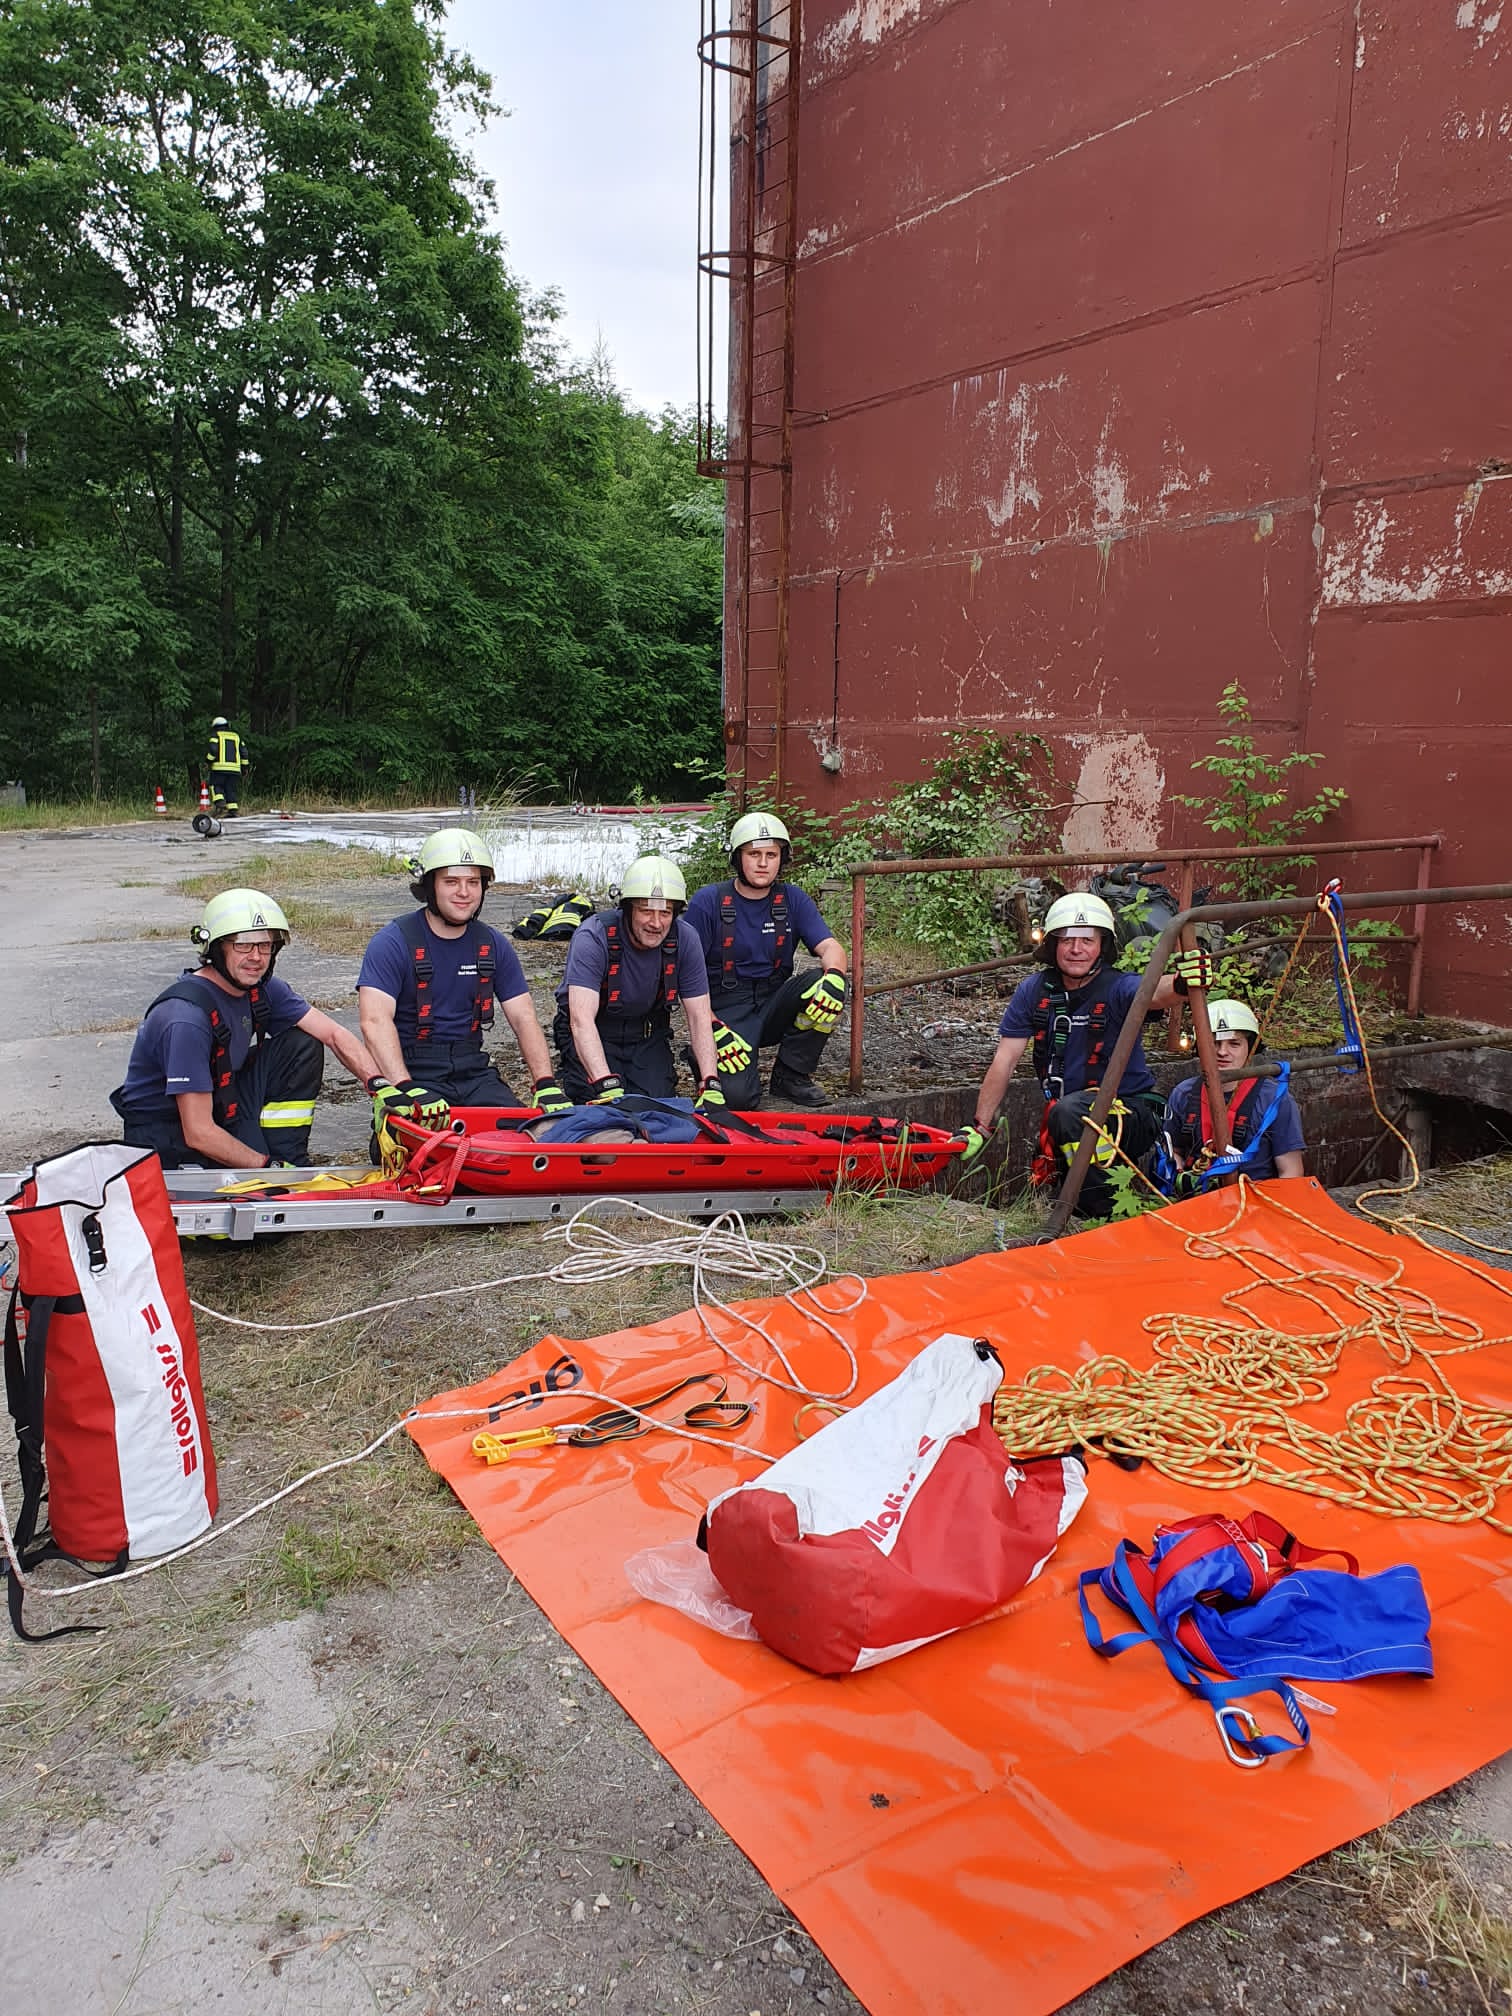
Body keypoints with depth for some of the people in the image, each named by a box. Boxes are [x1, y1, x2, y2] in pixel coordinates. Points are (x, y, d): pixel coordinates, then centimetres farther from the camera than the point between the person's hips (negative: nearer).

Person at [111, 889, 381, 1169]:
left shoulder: (261, 988, -6)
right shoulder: (186, 1017, -29)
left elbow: (335, 1034, -6)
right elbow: (198, 1133, -28)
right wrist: (268, 1166, -23)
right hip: (164, 1131, -8)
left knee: (304, 1045, -6)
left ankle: (288, 1158, -2)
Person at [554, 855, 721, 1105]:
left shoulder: (685, 939, -17)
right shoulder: (593, 938, -28)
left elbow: (699, 1017, -13)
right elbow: (582, 1020, -37)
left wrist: (710, 1085, -26)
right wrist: (607, 1085, -50)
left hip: (647, 1032, 3)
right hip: (593, 1034, -3)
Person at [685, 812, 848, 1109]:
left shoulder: (793, 900, 3)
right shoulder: (709, 901, -8)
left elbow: (830, 947, -8)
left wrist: (834, 976, -33)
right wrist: (714, 1029, -19)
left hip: (774, 1006, 4)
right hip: (727, 1011, -4)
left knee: (824, 986, -25)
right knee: (738, 1097, -27)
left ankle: (790, 1076, -6)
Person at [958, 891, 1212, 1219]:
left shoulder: (1119, 988, -14)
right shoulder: (1033, 991, -3)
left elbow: (1152, 993, -39)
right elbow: (1003, 1061, -1)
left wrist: (1178, 983, -63)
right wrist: (979, 1127, -3)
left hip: (1131, 1112, -5)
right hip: (1070, 1120, 5)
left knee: (1068, 1112, -34)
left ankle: (1109, 1214, -19)